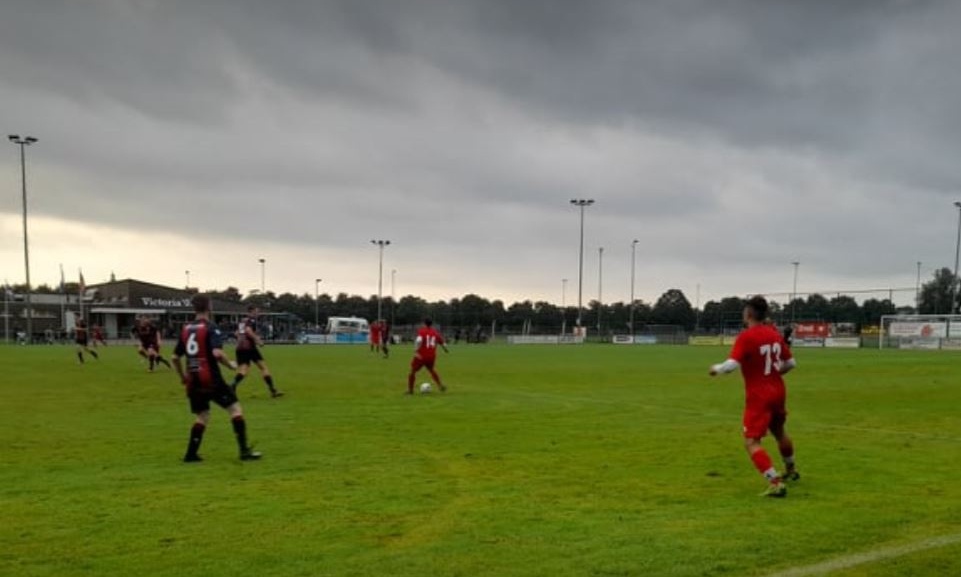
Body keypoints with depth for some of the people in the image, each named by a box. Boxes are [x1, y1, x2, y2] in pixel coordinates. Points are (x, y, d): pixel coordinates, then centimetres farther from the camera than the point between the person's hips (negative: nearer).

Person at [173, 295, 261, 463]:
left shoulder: (185, 329, 10)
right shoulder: (211, 328, -10)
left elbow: (176, 357, 14)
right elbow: (217, 353, -24)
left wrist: (183, 377, 27)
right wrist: (230, 364, -7)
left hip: (193, 382, 7)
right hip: (211, 380, -6)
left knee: (202, 416, 19)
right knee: (235, 408, 2)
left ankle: (191, 454, 13)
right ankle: (244, 451, -4)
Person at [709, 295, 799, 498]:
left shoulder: (746, 337, -16)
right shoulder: (775, 334, 5)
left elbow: (732, 365, -25)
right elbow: (791, 363, 12)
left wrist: (716, 369, -6)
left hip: (758, 396, -8)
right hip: (778, 392, 8)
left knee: (751, 442, -9)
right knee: (779, 431, 29)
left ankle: (775, 482, -22)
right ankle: (791, 471, 50)